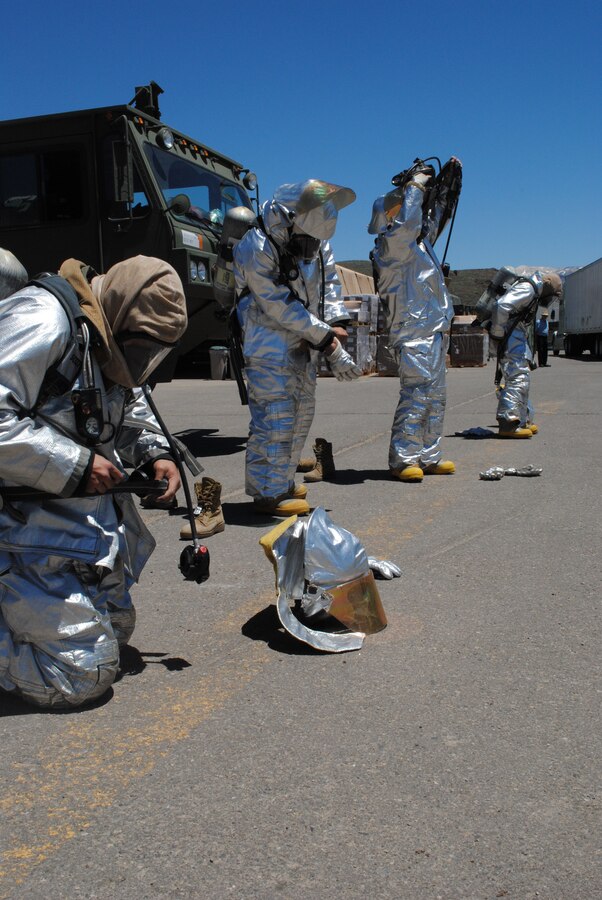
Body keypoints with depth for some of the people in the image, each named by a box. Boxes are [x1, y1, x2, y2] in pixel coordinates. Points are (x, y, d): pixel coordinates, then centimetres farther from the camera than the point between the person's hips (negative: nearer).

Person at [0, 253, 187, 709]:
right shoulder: (42, 318, -22)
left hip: (91, 515, 10)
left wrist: (155, 453, 1)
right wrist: (75, 465, -25)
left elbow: (133, 411, 21)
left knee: (117, 628, 24)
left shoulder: (113, 339, 8)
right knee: (83, 675, -7)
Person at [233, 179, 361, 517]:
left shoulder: (317, 240, 2)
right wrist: (327, 338, -19)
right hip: (269, 346, -8)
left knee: (302, 412, 14)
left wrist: (337, 325, -12)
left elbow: (329, 283, 5)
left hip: (303, 345, 8)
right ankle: (269, 493, 2)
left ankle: (283, 481, 28)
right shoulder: (257, 250, -21)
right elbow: (282, 308, -22)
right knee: (276, 418, -9)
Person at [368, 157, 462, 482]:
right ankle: (402, 459, -10)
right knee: (417, 393, -13)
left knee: (435, 396, 12)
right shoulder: (391, 246, -10)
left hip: (433, 332, 10)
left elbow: (434, 219, 35)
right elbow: (408, 223, -29)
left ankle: (428, 457, 19)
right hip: (415, 331, -10)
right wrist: (416, 184, -15)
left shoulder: (417, 242, 18)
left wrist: (446, 182, 30)